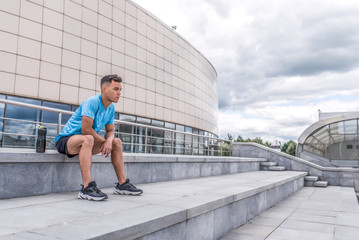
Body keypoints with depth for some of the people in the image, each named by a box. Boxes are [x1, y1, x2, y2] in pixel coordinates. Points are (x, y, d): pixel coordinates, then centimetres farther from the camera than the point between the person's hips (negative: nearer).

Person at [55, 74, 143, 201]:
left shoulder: (111, 108, 4)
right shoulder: (92, 102, -23)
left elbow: (110, 131, 8)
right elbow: (86, 130, -28)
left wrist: (109, 141, -16)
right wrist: (104, 141, -15)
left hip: (86, 141, 9)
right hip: (65, 140, -9)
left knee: (117, 142, 3)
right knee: (88, 139, -39)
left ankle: (122, 184, 4)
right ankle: (87, 188, -41)